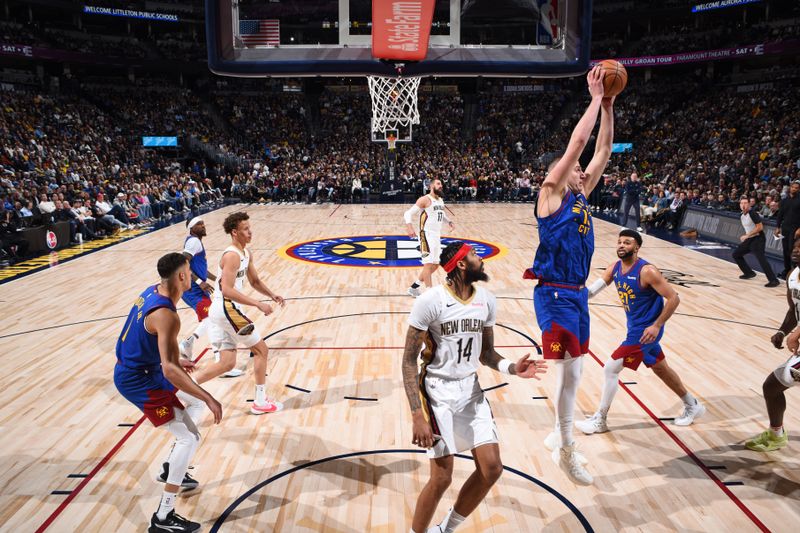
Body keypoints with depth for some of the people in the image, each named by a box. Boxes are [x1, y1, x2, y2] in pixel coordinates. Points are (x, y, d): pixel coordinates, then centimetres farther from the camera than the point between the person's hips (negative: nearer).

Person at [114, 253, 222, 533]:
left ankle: (170, 469, 33)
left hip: (138, 367, 10)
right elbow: (169, 371, -36)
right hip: (136, 380, -10)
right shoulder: (166, 316, -29)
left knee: (194, 402, 23)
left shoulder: (152, 292, 1)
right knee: (190, 437, -8)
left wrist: (175, 362, 25)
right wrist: (209, 399, -33)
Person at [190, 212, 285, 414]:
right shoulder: (232, 256, -17)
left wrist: (272, 295, 6)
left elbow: (255, 281, 22)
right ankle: (260, 402, 13)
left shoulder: (246, 253, 13)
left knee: (227, 363, 13)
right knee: (261, 350, 3)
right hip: (227, 309, -9)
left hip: (219, 311, 9)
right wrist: (258, 304, -26)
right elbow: (227, 290, -26)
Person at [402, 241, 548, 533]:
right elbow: (409, 361, -15)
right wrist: (417, 415, -21)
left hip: (471, 389, 6)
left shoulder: (487, 301, 0)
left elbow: (486, 353, 10)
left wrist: (512, 368, -11)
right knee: (442, 477, -5)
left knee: (492, 469, 4)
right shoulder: (430, 301, -19)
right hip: (438, 391, -6)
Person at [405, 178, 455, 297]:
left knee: (435, 265, 13)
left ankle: (414, 287, 25)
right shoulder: (425, 199, -10)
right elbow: (408, 214, -16)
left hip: (437, 236, 9)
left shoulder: (441, 200, 14)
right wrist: (410, 228, -33)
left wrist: (450, 222, 11)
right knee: (429, 264, -13)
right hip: (427, 235, -9)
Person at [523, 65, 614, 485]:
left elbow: (603, 150, 14)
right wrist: (595, 98, -5)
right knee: (570, 366, -7)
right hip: (554, 293, -8)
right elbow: (576, 143, -12)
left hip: (577, 292, 8)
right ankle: (566, 449, 9)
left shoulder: (581, 197, 14)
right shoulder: (552, 194, -6)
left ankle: (558, 435, 31)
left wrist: (609, 107, 9)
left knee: (574, 367, 15)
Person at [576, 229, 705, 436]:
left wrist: (656, 326, -22)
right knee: (661, 368, 24)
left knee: (611, 369, -10)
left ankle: (599, 421, 3)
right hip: (635, 327, 8)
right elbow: (592, 290, -4)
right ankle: (693, 405, 45)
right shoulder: (614, 268, 0)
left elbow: (674, 298, -20)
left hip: (645, 330, -8)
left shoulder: (647, 271, -23)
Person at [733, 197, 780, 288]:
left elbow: (760, 227, -21)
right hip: (750, 239, 9)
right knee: (736, 254, 14)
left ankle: (773, 280, -24)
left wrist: (747, 235, -21)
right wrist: (745, 237, 14)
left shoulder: (752, 213, -17)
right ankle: (749, 273, 25)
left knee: (761, 258, -23)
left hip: (758, 239, -9)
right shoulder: (742, 215, 9)